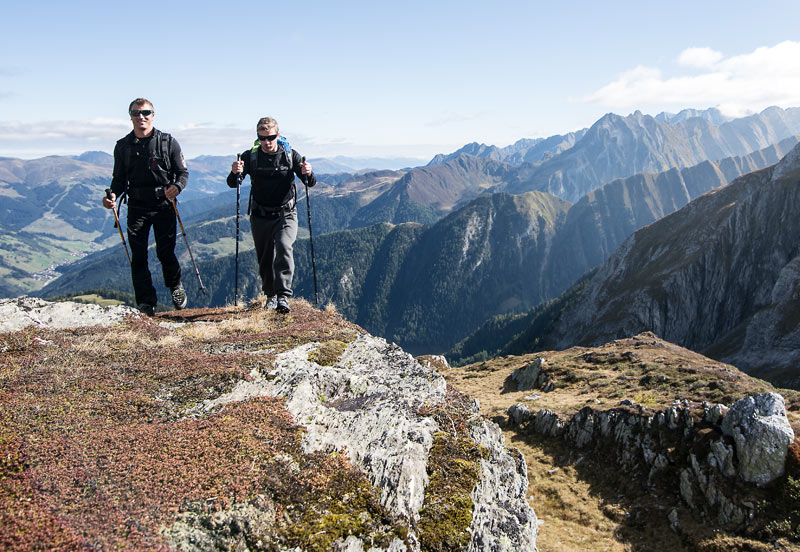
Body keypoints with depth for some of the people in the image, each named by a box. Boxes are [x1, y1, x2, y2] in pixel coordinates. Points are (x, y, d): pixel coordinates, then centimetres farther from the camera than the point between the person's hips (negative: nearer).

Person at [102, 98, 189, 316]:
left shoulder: (168, 142, 3)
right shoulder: (122, 146, 11)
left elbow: (182, 172, 4)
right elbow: (119, 178, 15)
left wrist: (177, 186, -19)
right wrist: (113, 195, -6)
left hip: (163, 206, -2)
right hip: (136, 208, 2)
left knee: (165, 253, -4)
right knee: (138, 257, -2)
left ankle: (176, 285, 26)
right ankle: (146, 303, 6)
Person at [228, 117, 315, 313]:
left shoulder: (290, 155, -4)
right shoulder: (250, 156, -3)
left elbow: (311, 183, -6)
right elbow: (232, 184, -8)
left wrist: (308, 173, -30)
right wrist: (235, 173, -31)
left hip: (285, 214, -2)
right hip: (260, 216, 2)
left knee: (284, 248, -23)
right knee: (264, 258, 8)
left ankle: (283, 296, -25)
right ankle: (271, 295, 28)